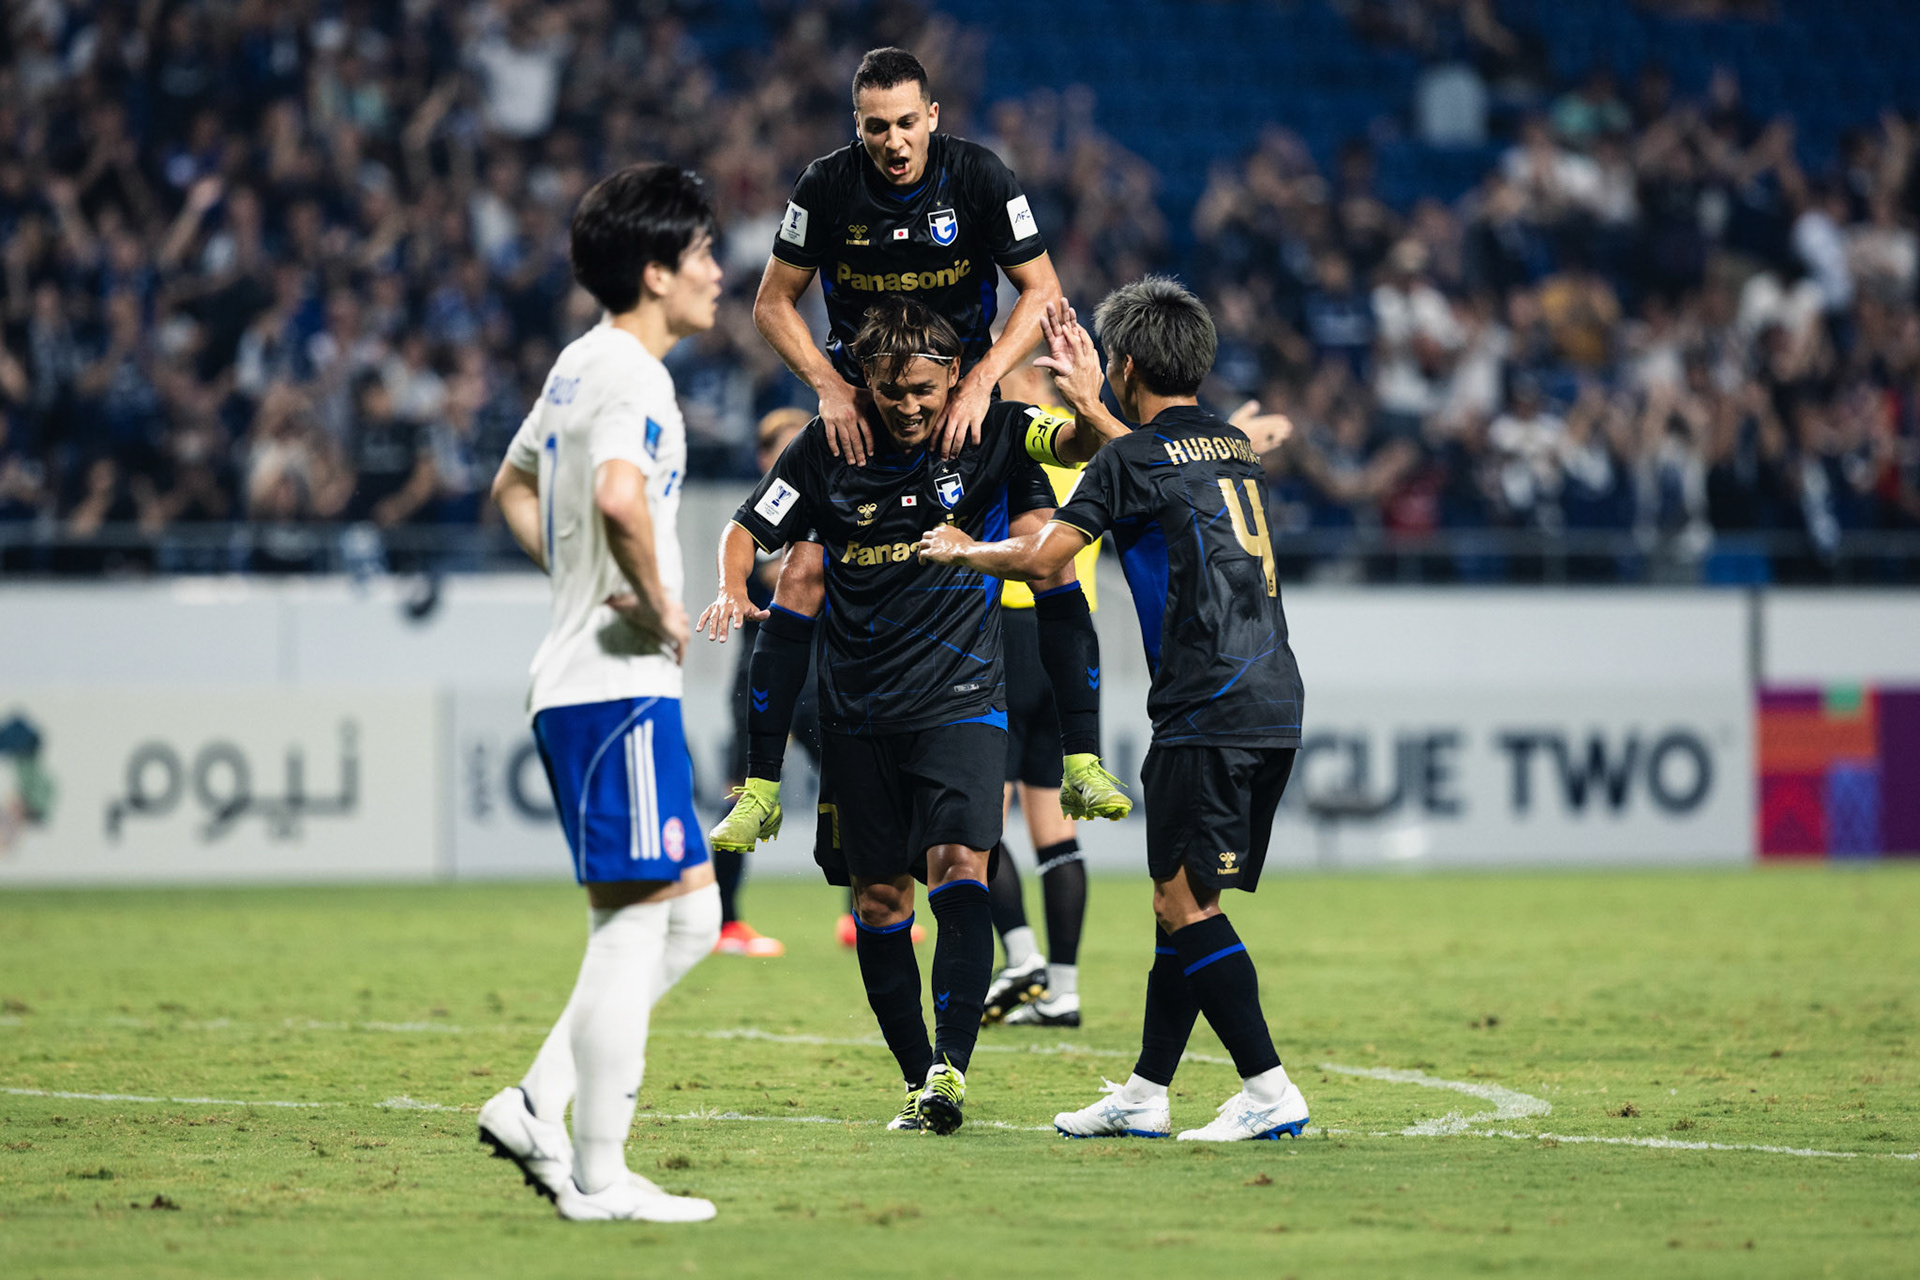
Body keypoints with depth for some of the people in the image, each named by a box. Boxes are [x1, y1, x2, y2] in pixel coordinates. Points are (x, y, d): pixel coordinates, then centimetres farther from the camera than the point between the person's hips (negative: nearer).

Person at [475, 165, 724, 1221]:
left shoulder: (582, 363, 16)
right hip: (618, 687, -10)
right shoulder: (632, 376, -15)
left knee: (690, 915, 13)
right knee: (633, 925, -6)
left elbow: (513, 487, 31)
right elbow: (619, 498, -34)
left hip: (580, 683, 10)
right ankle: (599, 1175, -4)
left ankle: (537, 1107, 10)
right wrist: (661, 606, -19)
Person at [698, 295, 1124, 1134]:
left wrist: (1083, 407, -42)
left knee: (959, 868, -19)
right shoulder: (830, 448, -3)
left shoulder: (990, 436, -6)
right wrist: (731, 590, -15)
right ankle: (920, 1082, 15)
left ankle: (951, 1067, -25)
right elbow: (748, 530, 6)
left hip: (961, 700, -2)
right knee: (878, 899, 5)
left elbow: (1081, 443, -20)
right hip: (858, 711, 2)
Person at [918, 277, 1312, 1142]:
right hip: (1274, 705, 8)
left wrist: (963, 552, 13)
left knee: (1186, 901, -6)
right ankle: (1144, 1095, 17)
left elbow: (1041, 558, -6)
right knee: (1179, 896, 13)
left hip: (1210, 708, -8)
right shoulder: (1233, 445, 17)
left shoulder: (1132, 458, -7)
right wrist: (1093, 407, 48)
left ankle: (1269, 1092, -12)